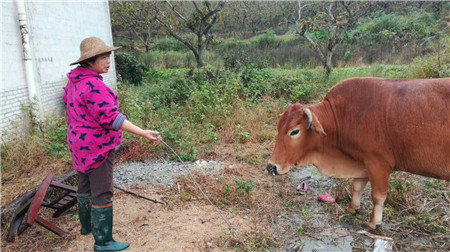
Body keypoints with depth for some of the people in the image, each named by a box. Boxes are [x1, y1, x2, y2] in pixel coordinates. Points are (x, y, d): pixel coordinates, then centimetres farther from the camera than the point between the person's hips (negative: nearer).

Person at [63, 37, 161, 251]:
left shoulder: (75, 81, 5)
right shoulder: (94, 86, -26)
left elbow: (68, 100, 24)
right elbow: (111, 117, -33)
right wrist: (143, 133, -38)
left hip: (81, 143, 10)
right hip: (97, 147, -10)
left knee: (86, 185, 23)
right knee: (102, 193, -1)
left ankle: (87, 224, 42)